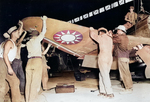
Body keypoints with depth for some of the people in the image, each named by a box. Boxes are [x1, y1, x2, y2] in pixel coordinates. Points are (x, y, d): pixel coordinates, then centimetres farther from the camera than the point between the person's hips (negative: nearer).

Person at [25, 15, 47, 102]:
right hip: (37, 61, -6)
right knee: (35, 82, -8)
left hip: (29, 62, 6)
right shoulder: (37, 39, 3)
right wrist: (44, 20, 20)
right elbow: (44, 31, 10)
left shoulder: (28, 43, 18)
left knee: (28, 82, 6)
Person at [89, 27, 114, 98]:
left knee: (105, 76, -7)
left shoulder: (101, 37, -4)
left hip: (103, 58, -7)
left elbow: (93, 35, 14)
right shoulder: (109, 37, 14)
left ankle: (110, 93, -9)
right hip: (109, 59, 7)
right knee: (102, 75, 14)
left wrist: (91, 30, 33)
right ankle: (103, 91, 13)